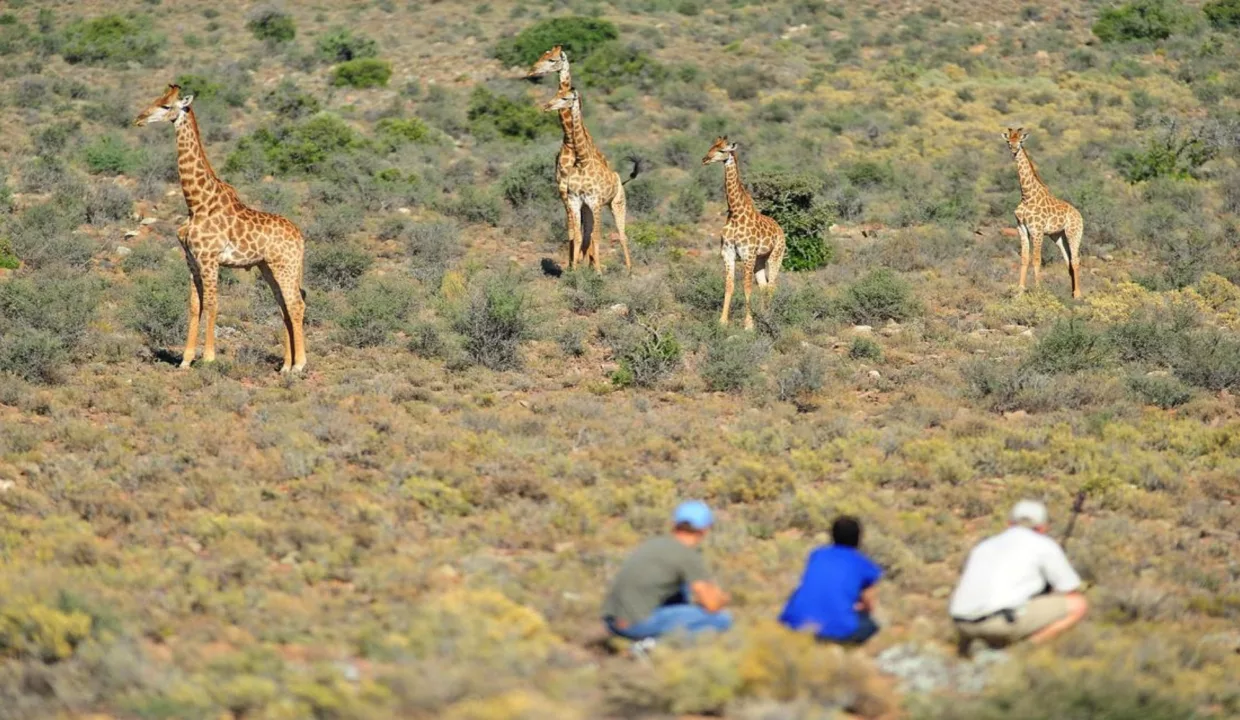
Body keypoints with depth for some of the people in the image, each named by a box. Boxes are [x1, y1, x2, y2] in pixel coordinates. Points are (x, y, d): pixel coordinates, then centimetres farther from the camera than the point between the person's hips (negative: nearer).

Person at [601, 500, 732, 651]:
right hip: (640, 624, -8)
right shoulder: (690, 556, -6)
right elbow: (712, 605, -7)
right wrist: (722, 600, 16)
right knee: (723, 619, -1)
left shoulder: (652, 544, 18)